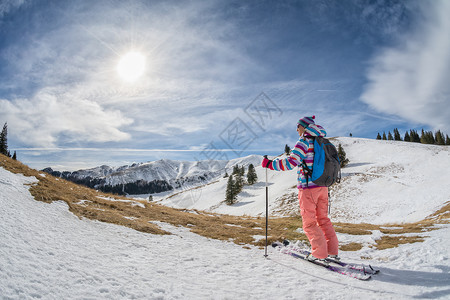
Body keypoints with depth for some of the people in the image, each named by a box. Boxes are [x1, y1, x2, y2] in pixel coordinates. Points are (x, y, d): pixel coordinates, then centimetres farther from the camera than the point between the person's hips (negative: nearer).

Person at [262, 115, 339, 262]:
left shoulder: (304, 141, -12)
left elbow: (291, 162, -23)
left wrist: (269, 164, -16)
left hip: (308, 187, -8)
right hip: (323, 186, 8)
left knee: (309, 222, 4)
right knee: (323, 218, 18)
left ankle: (319, 252, 8)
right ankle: (333, 250, 22)